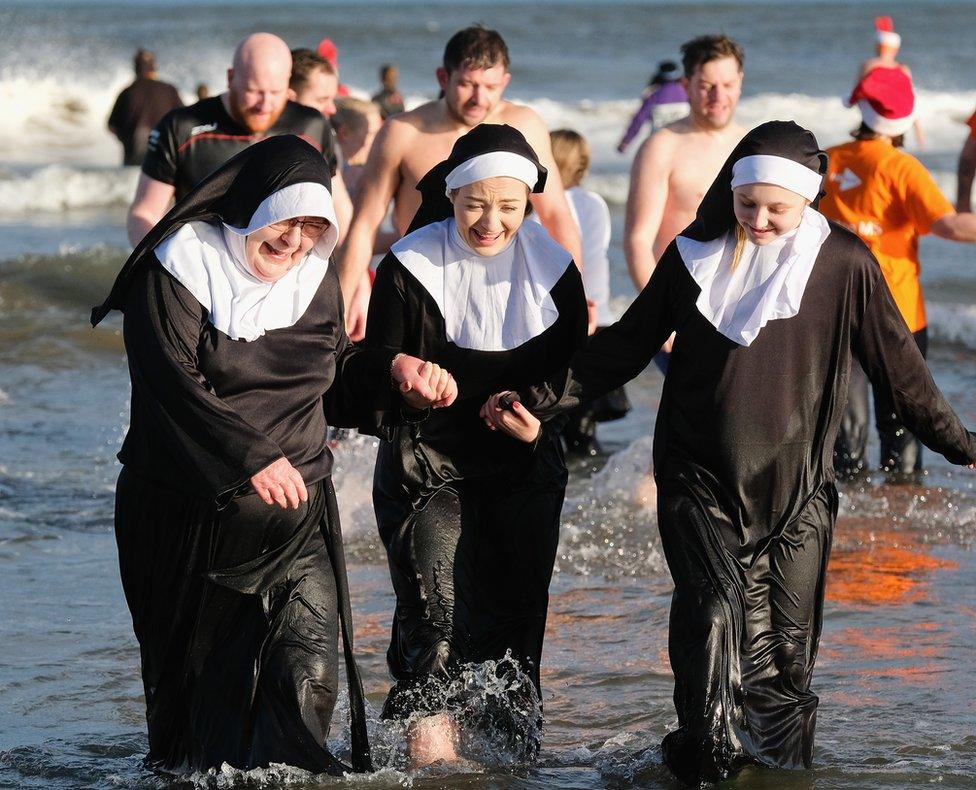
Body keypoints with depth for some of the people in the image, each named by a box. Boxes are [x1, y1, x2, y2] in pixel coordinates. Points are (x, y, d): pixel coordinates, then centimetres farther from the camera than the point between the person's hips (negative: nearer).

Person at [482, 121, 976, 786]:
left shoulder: (843, 264, -2)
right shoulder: (698, 255, 2)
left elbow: (896, 364, 6)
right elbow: (628, 343, 11)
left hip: (795, 487, 0)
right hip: (700, 478, 0)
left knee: (783, 643, 1)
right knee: (714, 610, -17)